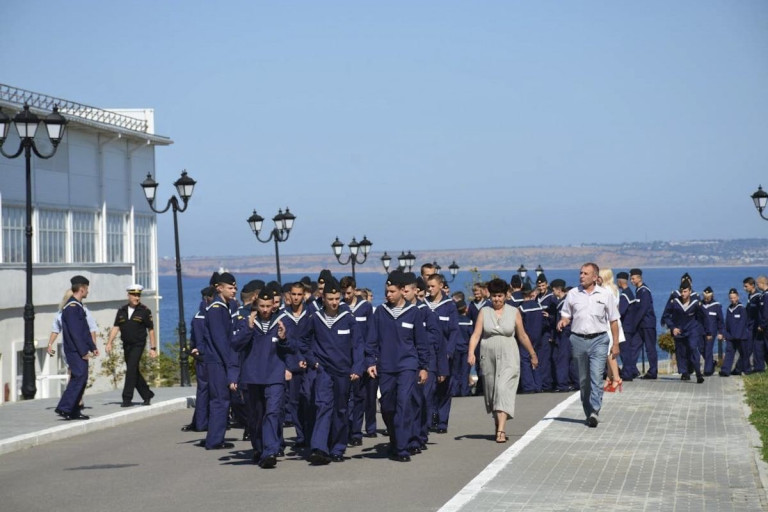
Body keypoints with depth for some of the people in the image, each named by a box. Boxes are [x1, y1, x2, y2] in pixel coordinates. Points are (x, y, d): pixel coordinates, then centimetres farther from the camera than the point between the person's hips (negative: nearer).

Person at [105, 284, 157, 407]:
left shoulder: (144, 311, -3)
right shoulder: (122, 310, 7)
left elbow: (151, 330, -1)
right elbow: (115, 327, 6)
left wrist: (153, 348, -4)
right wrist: (109, 343, -4)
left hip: (138, 345, -5)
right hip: (126, 345, 5)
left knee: (131, 369, -15)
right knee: (134, 372, 10)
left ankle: (127, 398, -12)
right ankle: (147, 394, 25)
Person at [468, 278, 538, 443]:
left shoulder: (514, 312, 2)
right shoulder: (484, 312, 4)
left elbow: (522, 336, 11)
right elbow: (476, 334, -3)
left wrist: (533, 355, 16)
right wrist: (471, 352, -18)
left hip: (508, 357, -2)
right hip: (488, 357, 2)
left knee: (504, 389, -15)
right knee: (492, 392, 10)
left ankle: (501, 430, -21)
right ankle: (499, 424, 28)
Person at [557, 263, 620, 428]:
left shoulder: (606, 295, 3)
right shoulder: (573, 294, 7)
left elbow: (613, 321, 7)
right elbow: (566, 315, 14)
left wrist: (615, 343, 3)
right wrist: (563, 321, -11)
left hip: (599, 340, -2)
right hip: (578, 340, 2)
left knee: (596, 377, -15)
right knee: (583, 379, 8)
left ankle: (594, 411, -18)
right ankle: (589, 413, 17)